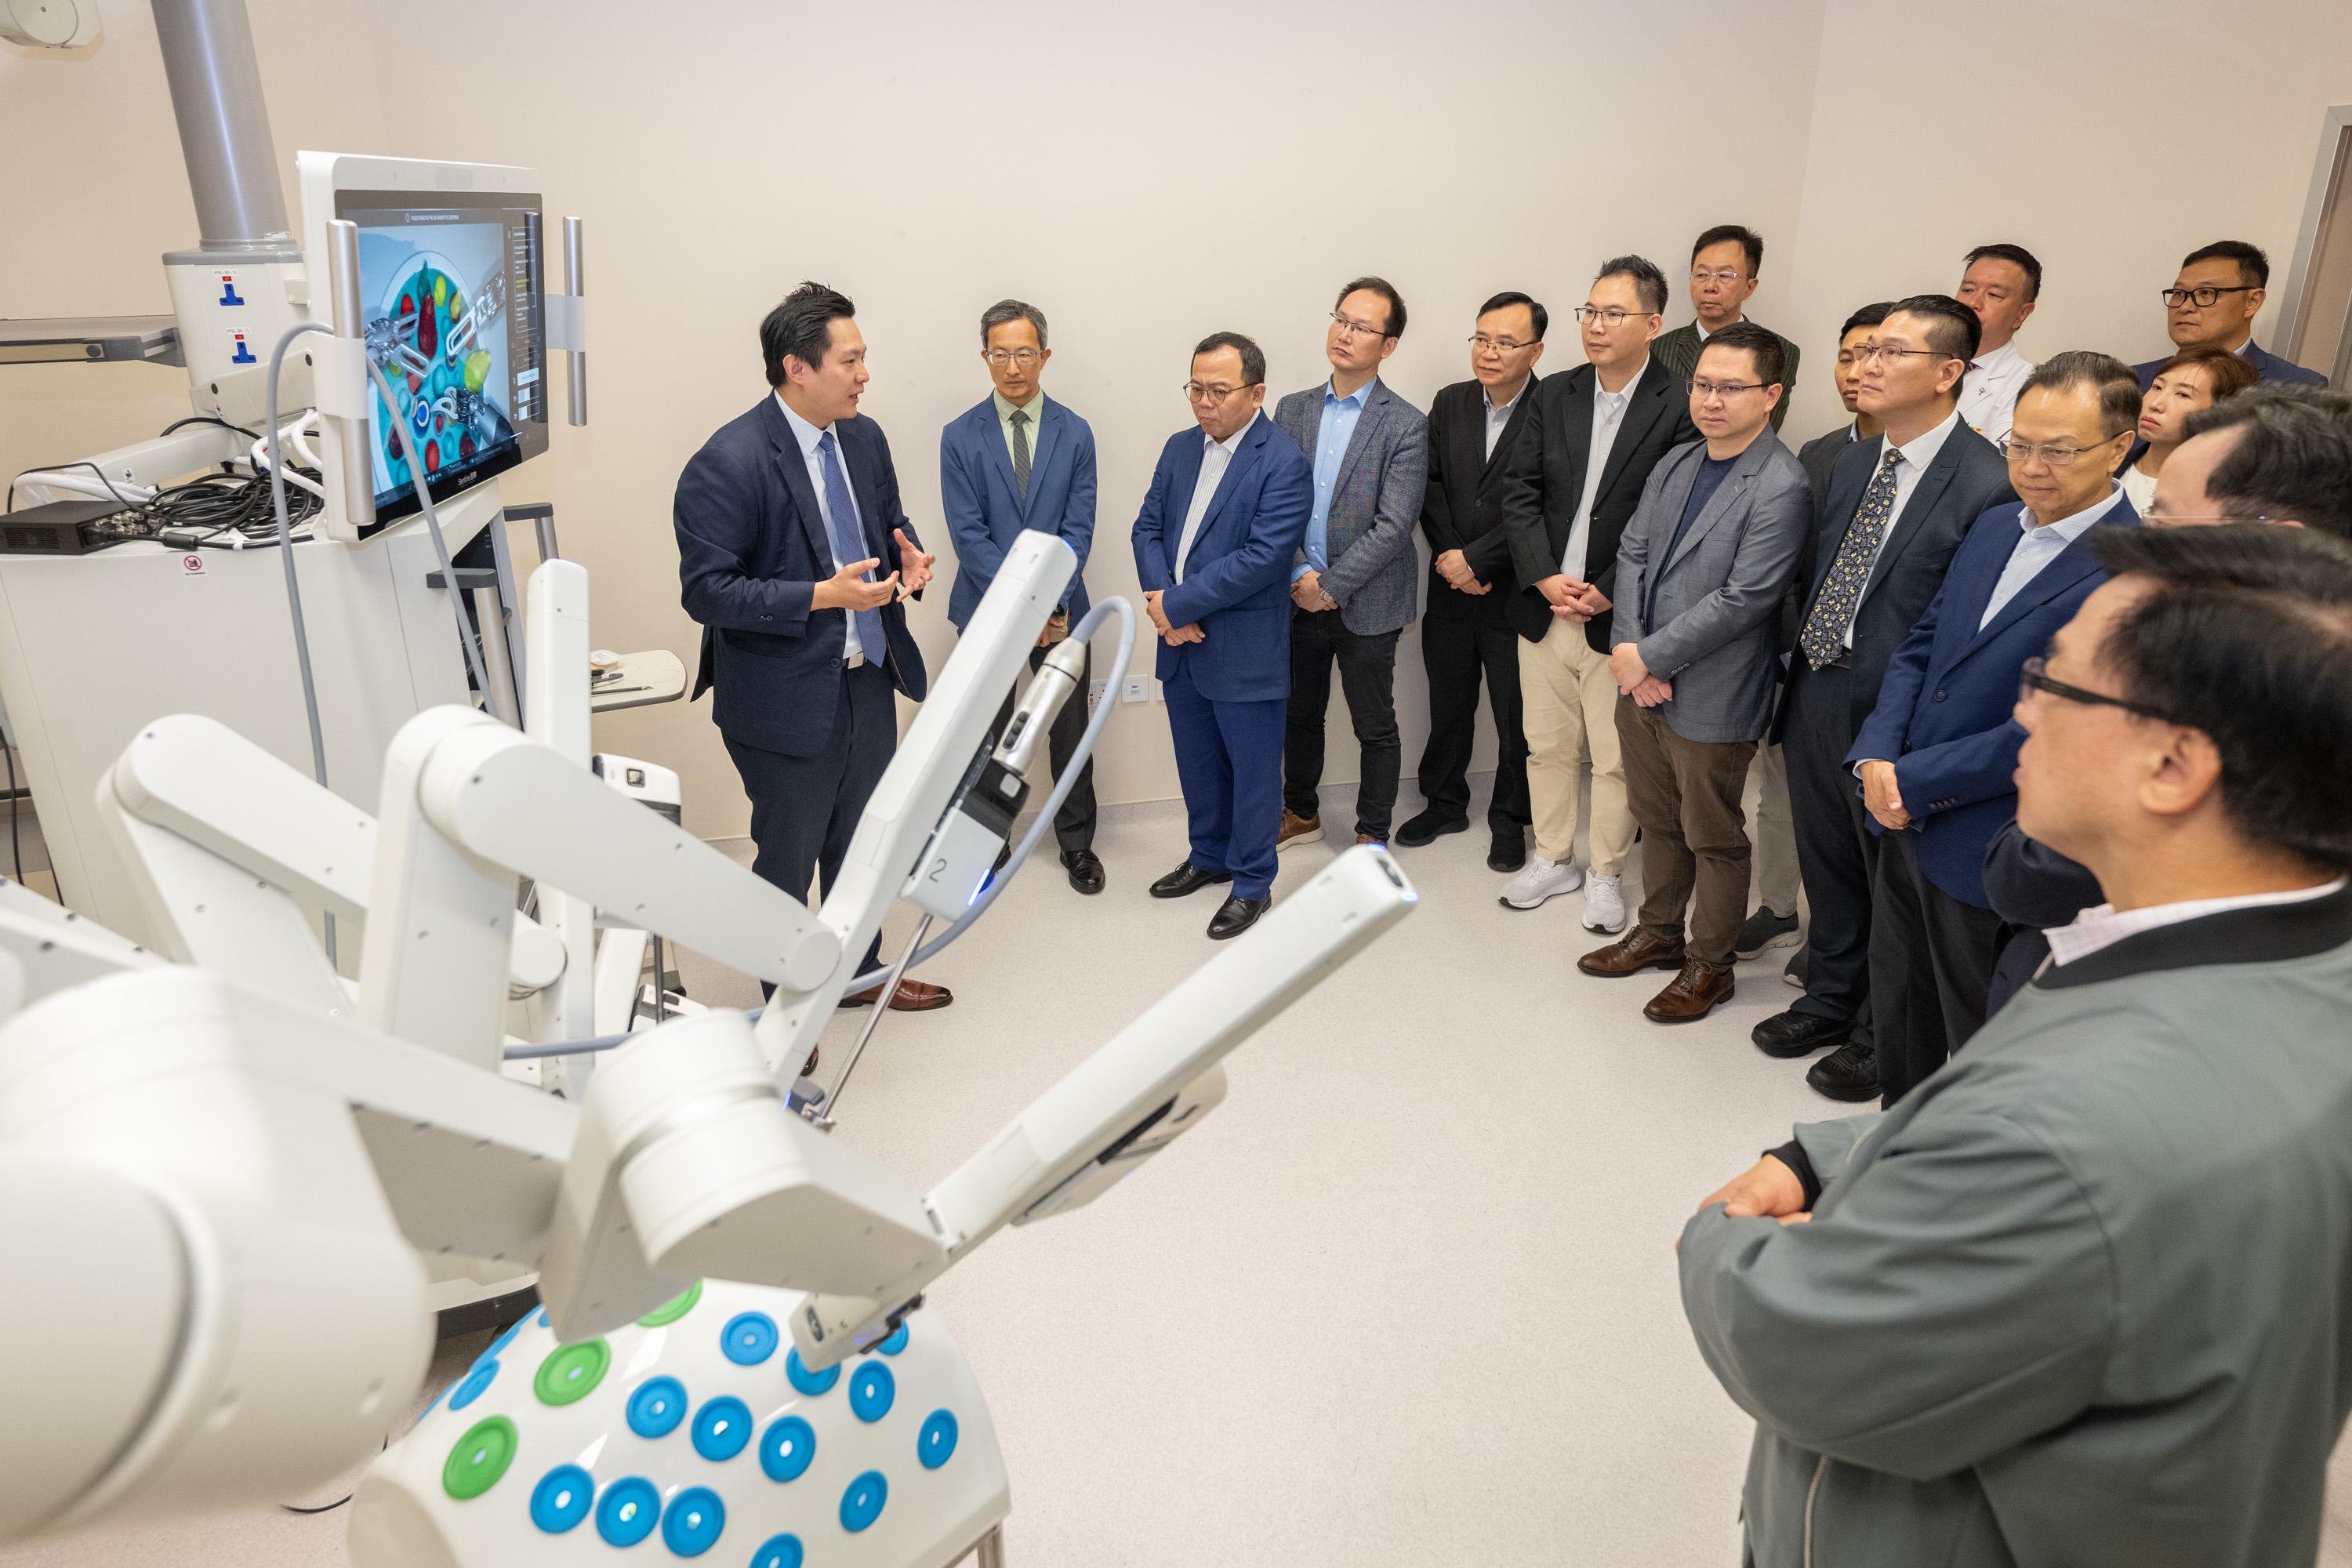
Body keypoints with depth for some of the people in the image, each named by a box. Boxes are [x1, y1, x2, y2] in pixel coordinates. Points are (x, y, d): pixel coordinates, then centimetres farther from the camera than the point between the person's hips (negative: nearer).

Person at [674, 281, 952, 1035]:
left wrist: (908, 557, -7)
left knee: (859, 841, 23)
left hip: (868, 682, 7)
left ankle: (859, 973, 44)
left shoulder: (864, 437, 3)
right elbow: (705, 590, -22)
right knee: (788, 859, 10)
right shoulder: (726, 464, -21)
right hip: (787, 697, -7)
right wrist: (820, 596, -29)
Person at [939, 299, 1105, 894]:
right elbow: (968, 535, -9)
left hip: (1060, 610, 1)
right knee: (989, 734, 10)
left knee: (1070, 731, 10)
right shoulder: (960, 437, -3)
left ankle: (1076, 841, 26)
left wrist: (1053, 602, -16)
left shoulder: (1075, 433, 0)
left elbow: (1077, 529, -5)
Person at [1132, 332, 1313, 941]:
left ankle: (1252, 884, 23)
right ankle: (1209, 856, 40)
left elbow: (1263, 556, -23)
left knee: (1253, 769, 8)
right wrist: (1162, 601, -12)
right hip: (1182, 646, 7)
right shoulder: (1180, 448, 7)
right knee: (1197, 762, 20)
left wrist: (1178, 604, -20)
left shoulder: (1283, 464, -15)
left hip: (1245, 653, -6)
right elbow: (1148, 528, 6)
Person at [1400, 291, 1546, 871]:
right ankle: (1445, 804, 34)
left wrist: (1475, 558, -16)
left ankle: (1509, 819, 25)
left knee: (1517, 715, 8)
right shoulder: (1449, 404, 5)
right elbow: (1430, 486, 3)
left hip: (1515, 593, -4)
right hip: (1450, 588, 5)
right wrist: (1448, 554, -9)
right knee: (1448, 705, 17)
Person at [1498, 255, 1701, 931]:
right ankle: (1553, 860, 32)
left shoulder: (1680, 408, -9)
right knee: (1547, 744, 15)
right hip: (1544, 607, 4)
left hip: (1618, 616, -4)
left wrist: (1609, 593, -15)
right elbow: (1520, 492, 4)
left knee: (1616, 758, 7)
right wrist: (1544, 577, -8)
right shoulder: (1554, 395, 6)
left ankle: (1607, 874, 25)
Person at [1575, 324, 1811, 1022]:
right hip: (1641, 680, 7)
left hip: (1712, 698, -7)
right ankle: (1659, 931, 41)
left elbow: (1742, 600, -22)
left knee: (1713, 837, 9)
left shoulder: (1781, 488, -17)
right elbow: (1633, 554, 6)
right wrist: (1628, 650, -8)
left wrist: (1649, 657, -17)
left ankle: (1709, 965, 26)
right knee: (1657, 818, 22)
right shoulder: (1674, 465, 8)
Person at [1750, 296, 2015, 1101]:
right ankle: (1829, 999, 42)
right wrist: (1800, 677, 6)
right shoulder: (1851, 462, 8)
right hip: (1815, 696, 7)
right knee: (1827, 867, 22)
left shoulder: (1988, 485, -18)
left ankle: (1883, 1036, 32)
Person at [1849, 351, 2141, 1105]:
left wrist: (1914, 781, -18)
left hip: (1988, 854, -7)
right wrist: (1876, 757, -7)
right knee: (1898, 1022, 23)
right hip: (1906, 821, 7)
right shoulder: (1994, 528, 7)